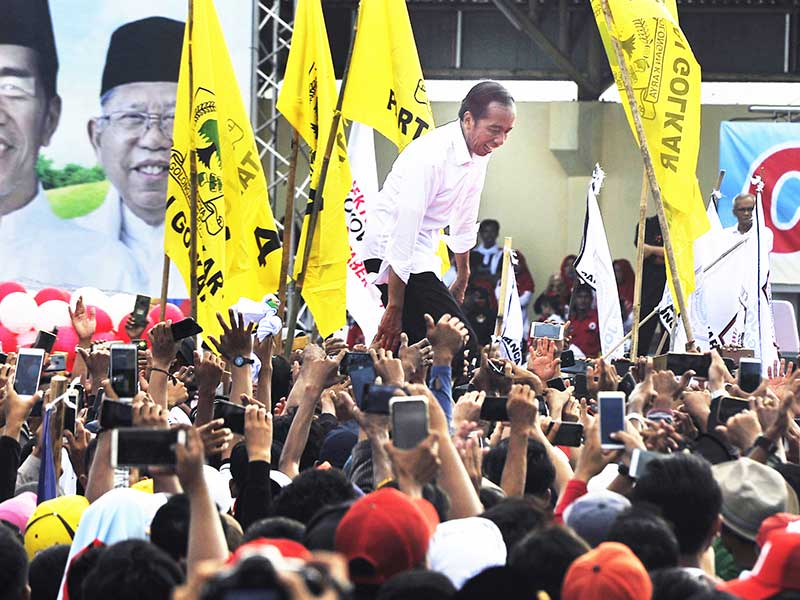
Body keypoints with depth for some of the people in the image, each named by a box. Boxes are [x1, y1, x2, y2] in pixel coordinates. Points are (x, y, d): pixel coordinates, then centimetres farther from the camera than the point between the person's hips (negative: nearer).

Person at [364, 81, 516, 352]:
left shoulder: (479, 153, 2)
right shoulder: (430, 155, -26)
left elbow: (465, 218, 18)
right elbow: (403, 230, -26)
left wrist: (462, 278, 28)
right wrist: (394, 308, -26)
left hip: (423, 253, 9)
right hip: (391, 246, -9)